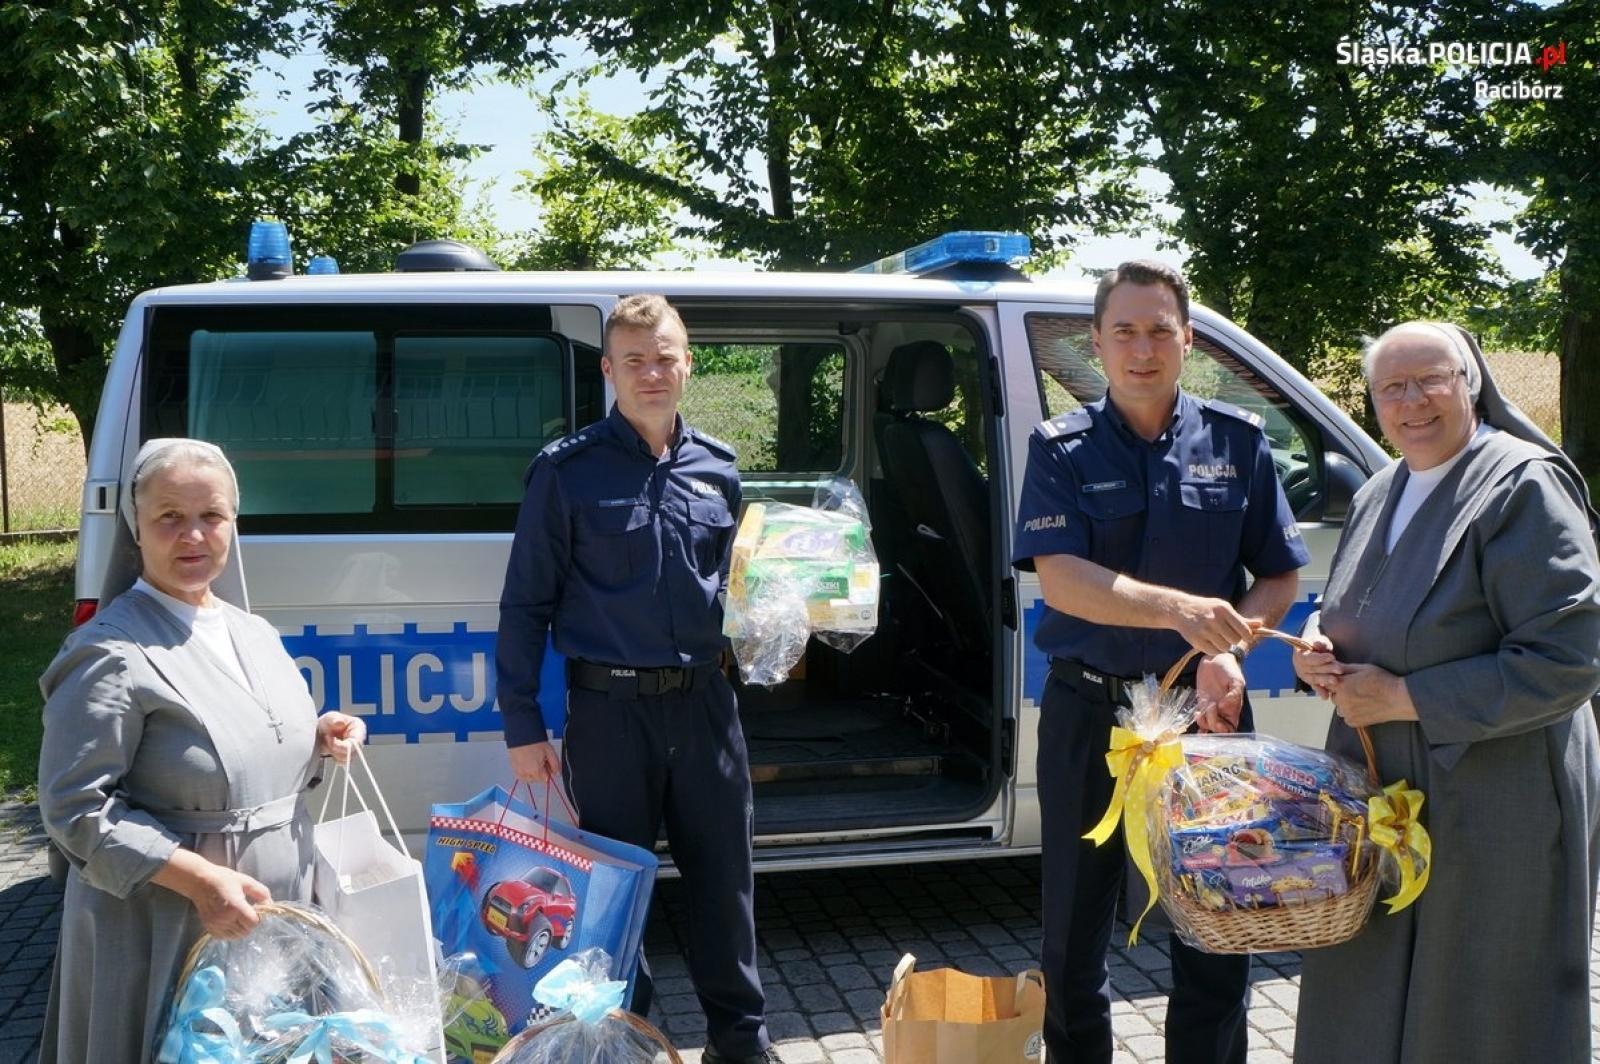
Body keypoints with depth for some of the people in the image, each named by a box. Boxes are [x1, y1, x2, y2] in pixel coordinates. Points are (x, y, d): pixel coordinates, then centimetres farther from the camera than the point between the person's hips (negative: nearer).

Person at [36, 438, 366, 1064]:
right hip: (166, 934, -7)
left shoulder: (253, 634, 9)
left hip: (277, 915, 7)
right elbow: (74, 809, -19)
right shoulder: (111, 654, -16)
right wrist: (200, 878, -25)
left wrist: (319, 739, 0)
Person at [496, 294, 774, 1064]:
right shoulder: (568, 470, -4)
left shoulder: (717, 468, 8)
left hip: (704, 702, 3)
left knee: (724, 877, 10)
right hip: (610, 709, -3)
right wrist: (523, 725, -6)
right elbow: (525, 604, -3)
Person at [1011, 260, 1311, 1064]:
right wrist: (1181, 610, -32)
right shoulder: (1063, 448, -4)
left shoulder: (1237, 441, 1)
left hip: (1206, 709, 1)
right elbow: (1059, 577, -17)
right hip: (1089, 710, -1)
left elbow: (1280, 577, 5)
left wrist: (1228, 645, -15)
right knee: (1075, 925, 12)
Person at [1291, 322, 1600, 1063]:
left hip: (1493, 813, -7)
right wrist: (1319, 653, 0)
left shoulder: (1524, 487, -15)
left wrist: (1404, 698, -20)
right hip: (1380, 798, 8)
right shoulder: (1380, 496, 10)